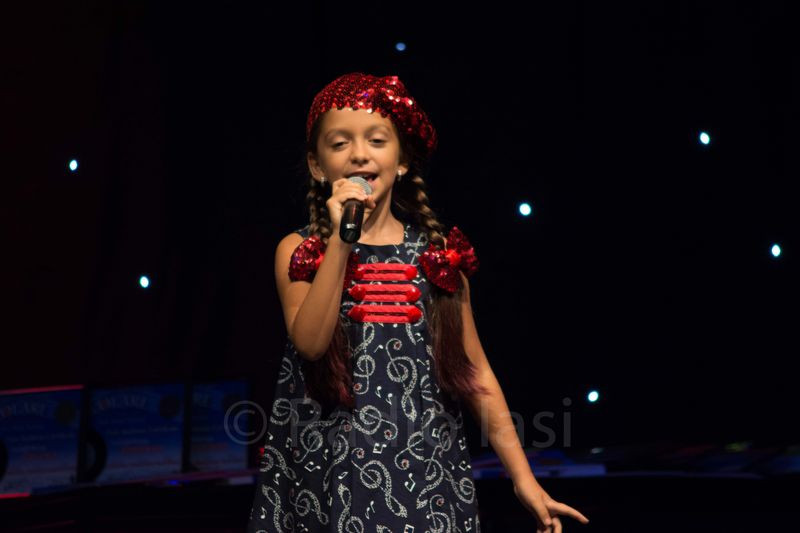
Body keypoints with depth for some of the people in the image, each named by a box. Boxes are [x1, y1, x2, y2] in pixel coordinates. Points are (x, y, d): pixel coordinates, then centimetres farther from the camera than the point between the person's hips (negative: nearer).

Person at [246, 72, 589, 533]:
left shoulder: (438, 252, 4)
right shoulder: (300, 251, 1)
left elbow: (474, 370, 6)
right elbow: (310, 342, -15)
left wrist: (523, 477, 3)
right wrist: (340, 241, -18)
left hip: (423, 475, 1)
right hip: (326, 474, -1)